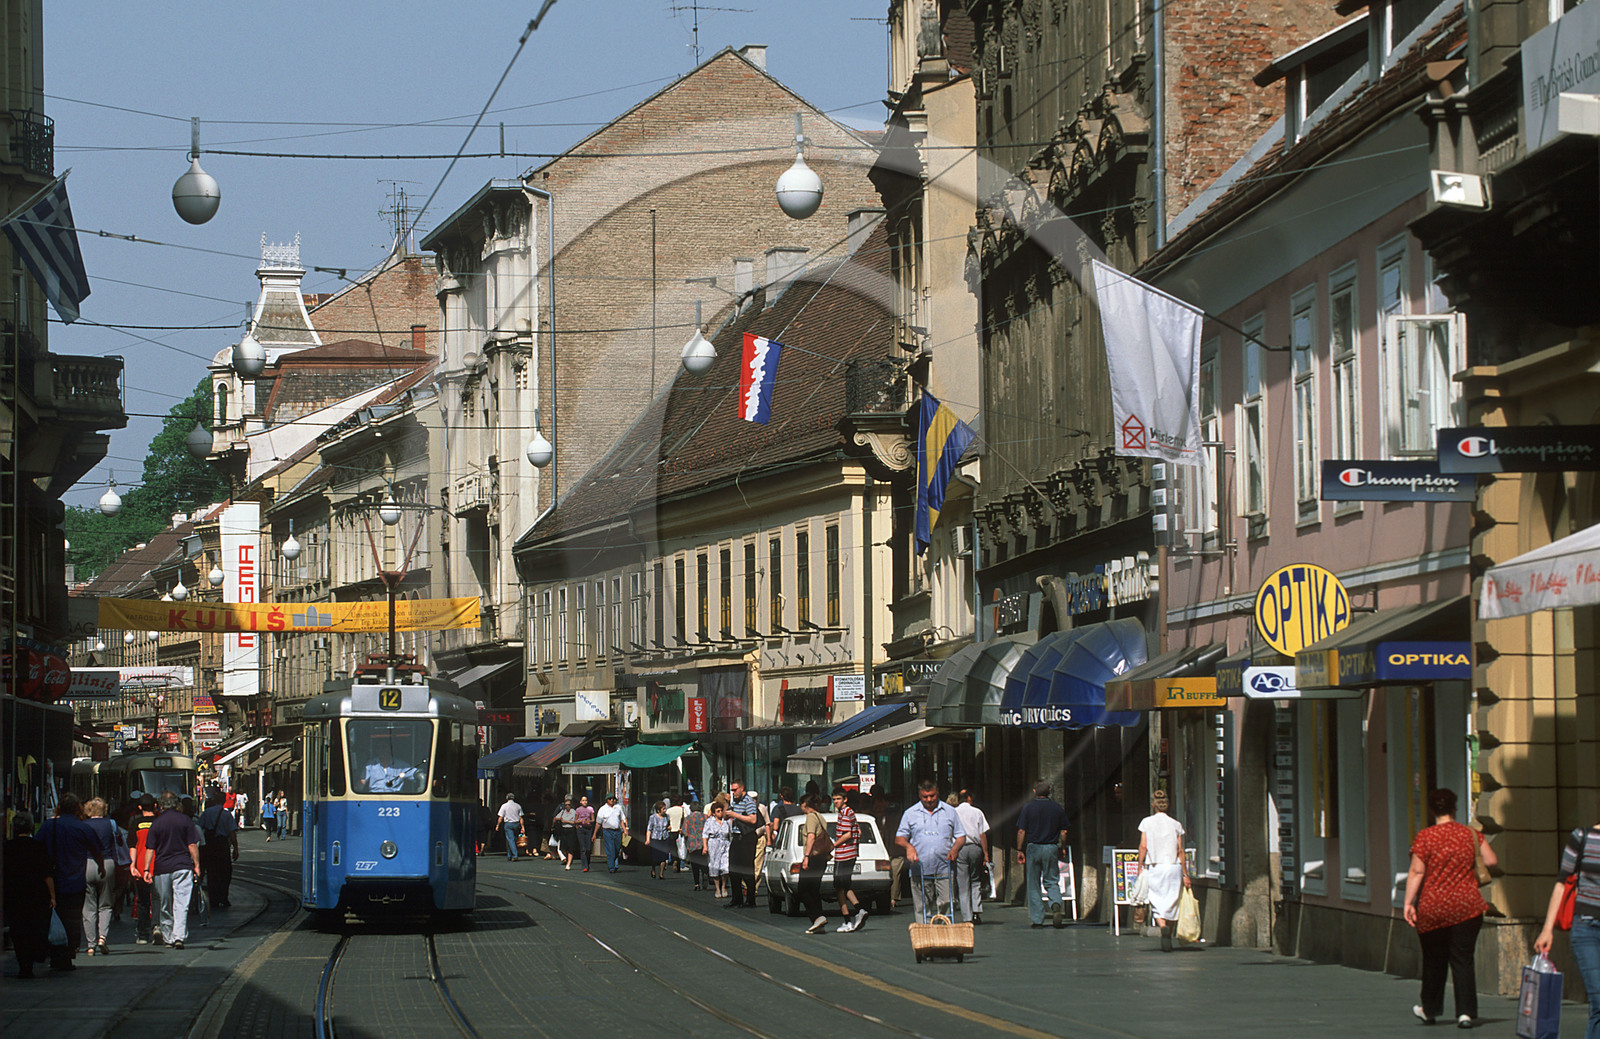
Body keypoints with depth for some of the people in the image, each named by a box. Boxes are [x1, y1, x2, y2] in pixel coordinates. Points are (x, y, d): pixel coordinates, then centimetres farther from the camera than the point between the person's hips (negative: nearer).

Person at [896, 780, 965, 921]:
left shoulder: (949, 811, 12)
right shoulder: (911, 813, 9)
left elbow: (961, 836, 16)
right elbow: (899, 838, 11)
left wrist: (955, 848, -5)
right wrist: (908, 846, -10)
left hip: (944, 869, 0)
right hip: (920, 870, 0)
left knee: (946, 903, -7)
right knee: (922, 907, -3)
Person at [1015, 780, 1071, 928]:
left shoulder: (1027, 808, -3)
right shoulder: (1058, 809, 2)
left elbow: (1021, 831, -5)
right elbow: (1063, 833, 4)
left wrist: (1019, 850, 2)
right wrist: (1062, 849, 17)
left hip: (1033, 849, -1)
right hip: (1051, 849, 1)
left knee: (1033, 885, 6)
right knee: (1052, 881, 10)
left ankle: (1037, 919, 5)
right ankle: (1056, 904, -19)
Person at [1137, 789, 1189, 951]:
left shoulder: (1147, 822, -1)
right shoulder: (1175, 824, 4)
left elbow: (1143, 847, -5)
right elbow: (1180, 851, 2)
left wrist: (1140, 868, 1)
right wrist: (1185, 874, 5)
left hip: (1154, 868, -2)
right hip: (1174, 867, 2)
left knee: (1157, 903, 1)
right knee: (1172, 904, 10)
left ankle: (1163, 927, -28)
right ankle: (1168, 940, 13)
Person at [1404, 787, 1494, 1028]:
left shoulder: (1425, 836, -7)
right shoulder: (1470, 834, 0)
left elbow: (1416, 871, -10)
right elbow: (1491, 860, 4)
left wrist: (1408, 902, -8)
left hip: (1433, 909, -1)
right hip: (1466, 908, 1)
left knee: (1434, 960, 13)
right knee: (1463, 960, 2)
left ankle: (1430, 1010, 25)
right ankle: (1466, 1012, -8)